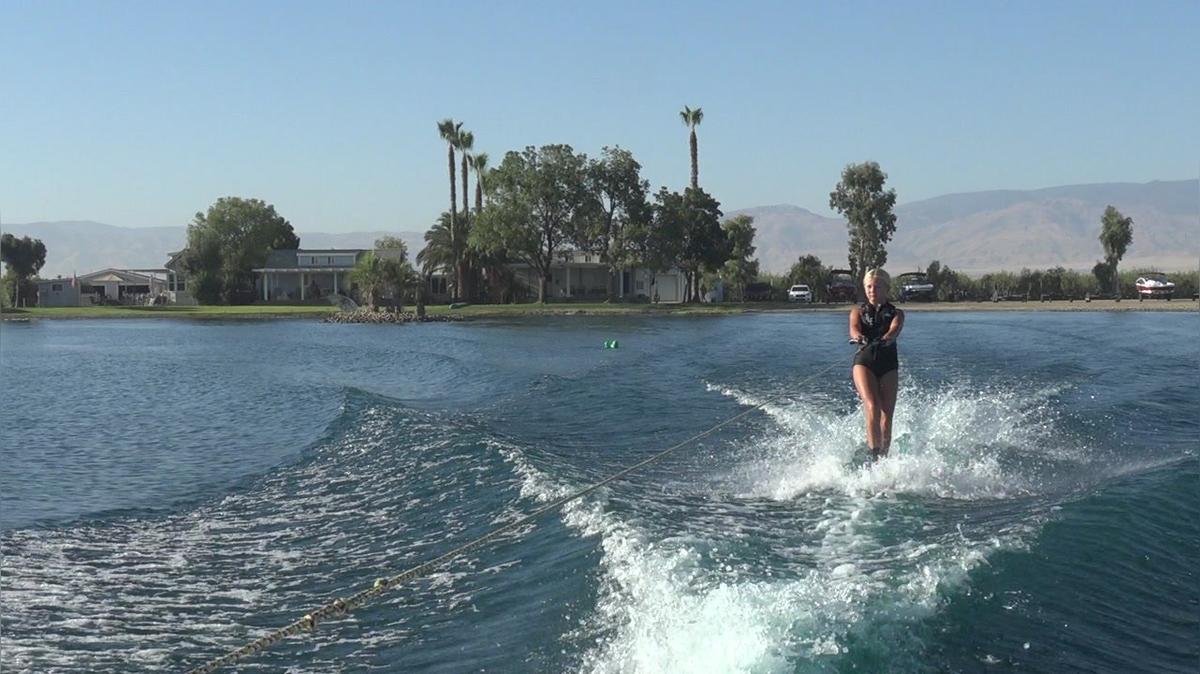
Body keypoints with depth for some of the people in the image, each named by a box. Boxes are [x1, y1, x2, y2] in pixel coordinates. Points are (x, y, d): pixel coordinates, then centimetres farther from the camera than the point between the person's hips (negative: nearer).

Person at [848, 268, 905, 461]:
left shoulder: (896, 313, 11)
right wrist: (858, 337, -34)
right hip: (864, 362, -1)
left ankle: (884, 456, -1)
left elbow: (895, 329, -12)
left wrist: (886, 338, -36)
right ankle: (873, 454, -21)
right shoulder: (858, 311, 13)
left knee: (886, 417, -8)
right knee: (873, 408, -22)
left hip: (888, 366, 1)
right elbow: (854, 329, -9)